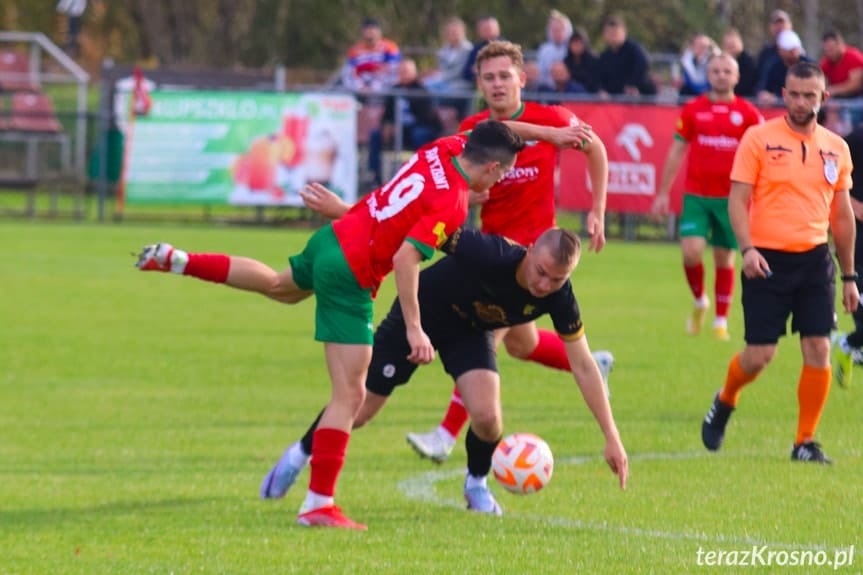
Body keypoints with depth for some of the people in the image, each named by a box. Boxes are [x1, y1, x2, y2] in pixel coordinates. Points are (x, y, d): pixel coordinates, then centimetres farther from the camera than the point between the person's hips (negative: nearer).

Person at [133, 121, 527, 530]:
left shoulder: (446, 148, -1)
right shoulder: (452, 206, -23)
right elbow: (405, 259, -29)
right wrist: (414, 328, -28)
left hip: (333, 236, 9)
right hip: (350, 277, -9)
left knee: (278, 286, 42)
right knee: (350, 395, -7)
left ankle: (175, 261, 46)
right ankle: (318, 504, -8)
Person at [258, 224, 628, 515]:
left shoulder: (559, 298, -27)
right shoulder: (491, 256, -40)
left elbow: (583, 368, -18)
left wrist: (612, 437, -20)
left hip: (471, 331, 3)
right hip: (421, 314, -3)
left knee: (487, 418, -21)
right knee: (358, 409, 7)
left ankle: (477, 483, 12)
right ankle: (301, 454, 38)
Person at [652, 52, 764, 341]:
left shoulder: (748, 114, 1)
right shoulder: (693, 111, 4)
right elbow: (677, 152, 9)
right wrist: (663, 192, 7)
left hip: (730, 198, 0)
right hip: (696, 195, 0)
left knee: (725, 259, 5)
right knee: (691, 251, -14)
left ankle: (721, 321, 16)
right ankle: (699, 301, 14)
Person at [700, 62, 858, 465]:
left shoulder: (836, 148, 9)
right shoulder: (759, 138, -2)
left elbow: (842, 213, 16)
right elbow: (738, 199, -5)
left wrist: (849, 276, 16)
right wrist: (747, 248, -20)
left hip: (815, 261, 3)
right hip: (767, 261, -3)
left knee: (818, 349, -7)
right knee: (759, 356, -3)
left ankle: (805, 443, 4)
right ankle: (724, 403, 29)